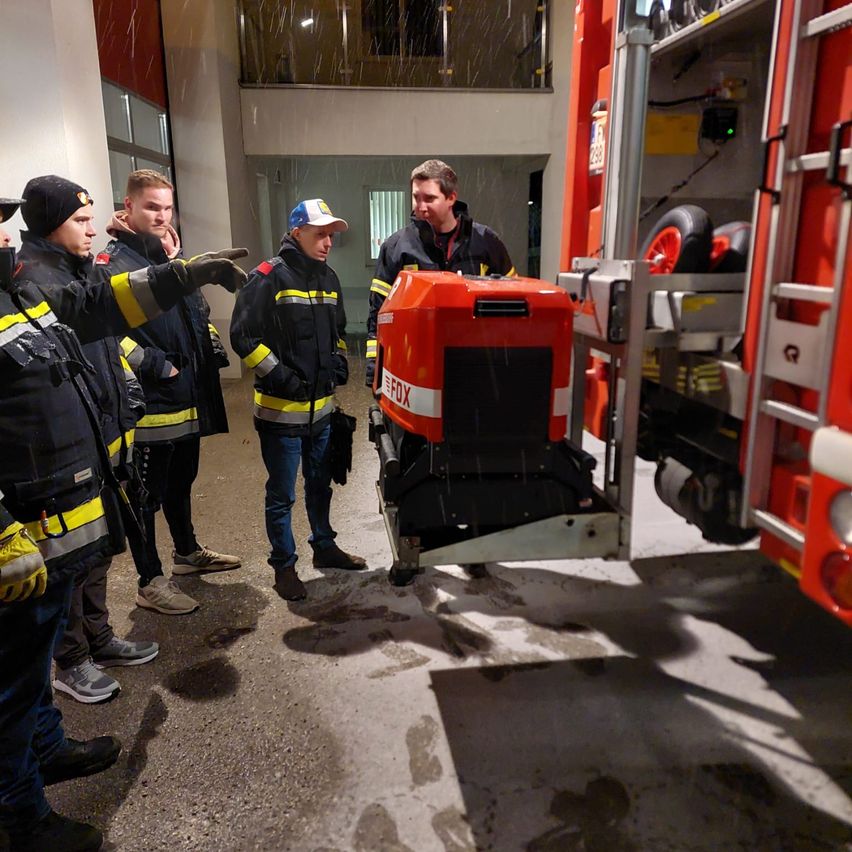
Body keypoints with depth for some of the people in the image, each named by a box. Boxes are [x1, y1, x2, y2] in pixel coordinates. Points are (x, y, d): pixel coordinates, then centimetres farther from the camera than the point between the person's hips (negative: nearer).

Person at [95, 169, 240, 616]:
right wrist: (154, 365, -20)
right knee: (147, 495, 4)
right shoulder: (113, 262, -12)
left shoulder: (173, 257, 14)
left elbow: (199, 313, 25)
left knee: (181, 482, 23)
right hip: (150, 405, -8)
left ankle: (188, 552, 40)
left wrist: (211, 347, 7)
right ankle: (150, 582, 17)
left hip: (191, 400, 8)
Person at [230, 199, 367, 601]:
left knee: (320, 484, 21)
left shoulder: (328, 278, 11)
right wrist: (279, 375, -18)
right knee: (282, 495, 5)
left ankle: (324, 545, 38)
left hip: (321, 407, 7)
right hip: (281, 410, -7)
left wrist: (339, 362, 8)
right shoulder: (269, 277, -12)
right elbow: (243, 335, -14)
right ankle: (284, 565, 20)